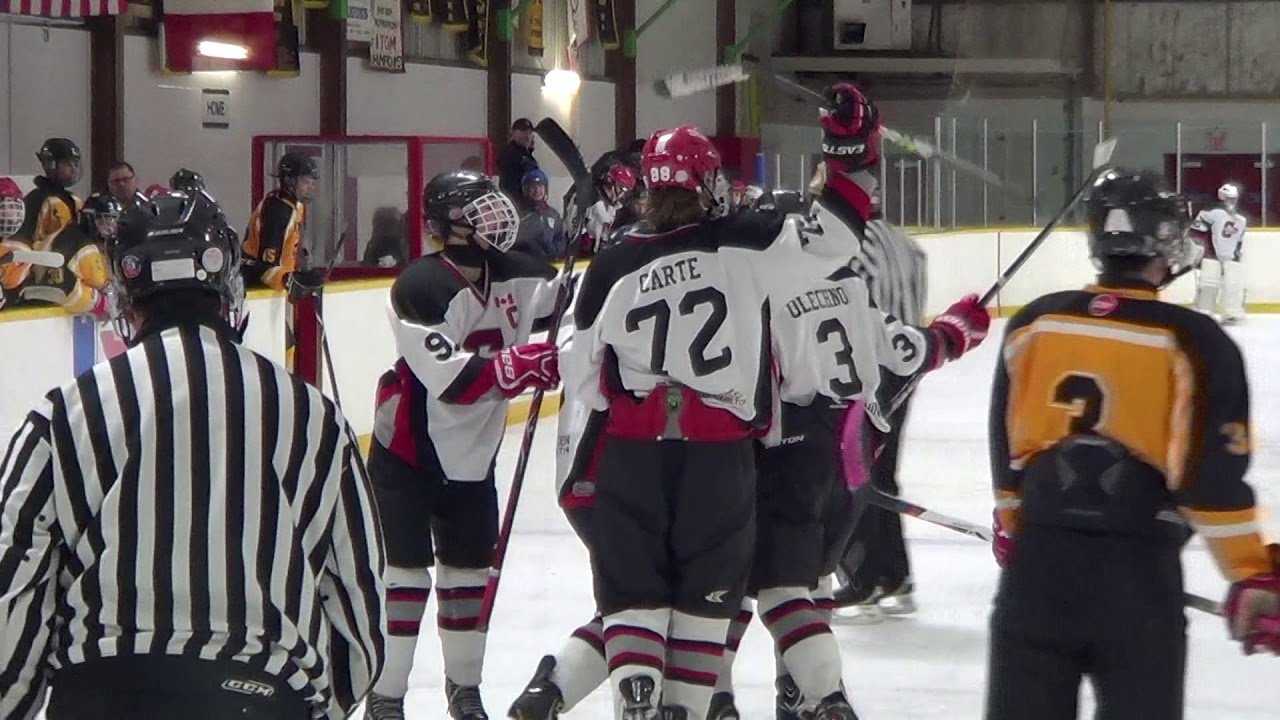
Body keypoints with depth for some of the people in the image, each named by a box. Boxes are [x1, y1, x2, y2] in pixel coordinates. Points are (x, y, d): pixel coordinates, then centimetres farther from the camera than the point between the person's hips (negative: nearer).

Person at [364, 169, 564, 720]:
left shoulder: (512, 275, -2)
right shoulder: (421, 285, -23)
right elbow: (449, 379, -31)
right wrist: (519, 365, -38)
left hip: (472, 457, 7)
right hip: (408, 453, -7)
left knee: (469, 570, 14)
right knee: (407, 572, -6)